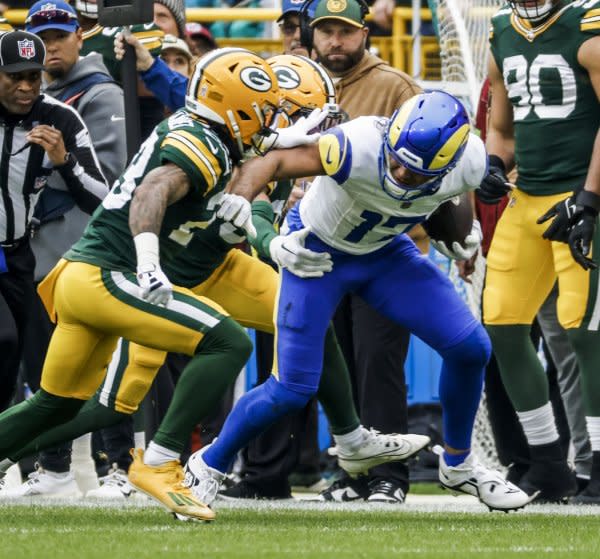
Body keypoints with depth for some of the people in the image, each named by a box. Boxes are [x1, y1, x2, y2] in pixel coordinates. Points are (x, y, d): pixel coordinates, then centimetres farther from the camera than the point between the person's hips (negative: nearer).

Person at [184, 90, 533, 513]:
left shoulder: (469, 163, -24)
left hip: (384, 251, 4)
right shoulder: (362, 148, -39)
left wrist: (459, 237, 18)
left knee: (471, 349, -5)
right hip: (317, 249, -4)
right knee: (292, 390, -9)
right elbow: (273, 161, -37)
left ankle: (457, 465, 19)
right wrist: (241, 197, -56)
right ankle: (207, 467, 16)